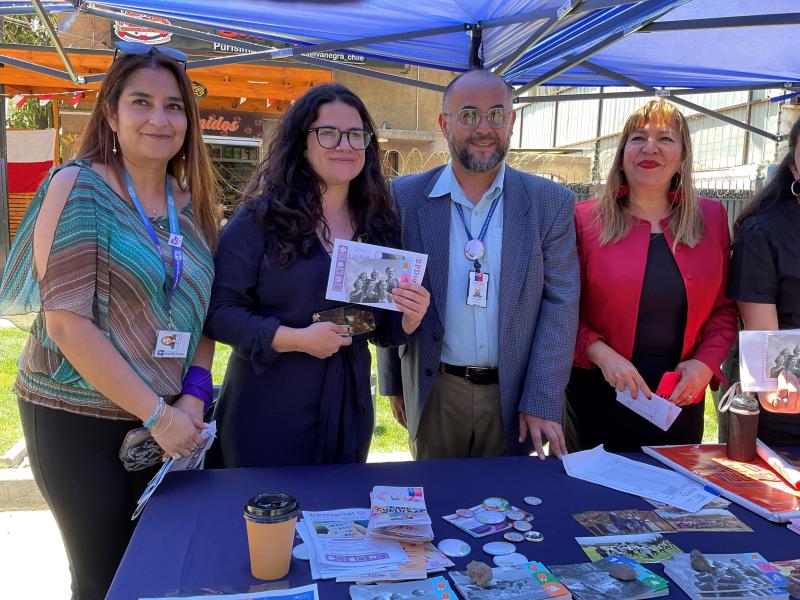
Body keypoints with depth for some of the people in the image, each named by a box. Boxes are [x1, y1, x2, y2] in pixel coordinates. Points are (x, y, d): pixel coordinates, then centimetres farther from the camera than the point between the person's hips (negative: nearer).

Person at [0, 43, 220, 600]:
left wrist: (194, 394, -6)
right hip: (81, 422, -5)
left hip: (169, 421, 5)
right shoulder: (79, 187, -11)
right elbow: (66, 321, -18)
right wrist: (156, 414, -18)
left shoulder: (192, 203, 6)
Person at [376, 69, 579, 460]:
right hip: (433, 394, 0)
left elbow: (560, 303, -5)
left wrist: (542, 402, -9)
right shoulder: (404, 197, -4)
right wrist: (394, 383, 4)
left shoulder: (551, 202, -4)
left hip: (513, 397, 0)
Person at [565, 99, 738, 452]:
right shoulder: (585, 219, -6)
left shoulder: (711, 217, 3)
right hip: (599, 395, -2)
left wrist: (706, 363, -7)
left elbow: (724, 308, 8)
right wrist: (602, 354, -17)